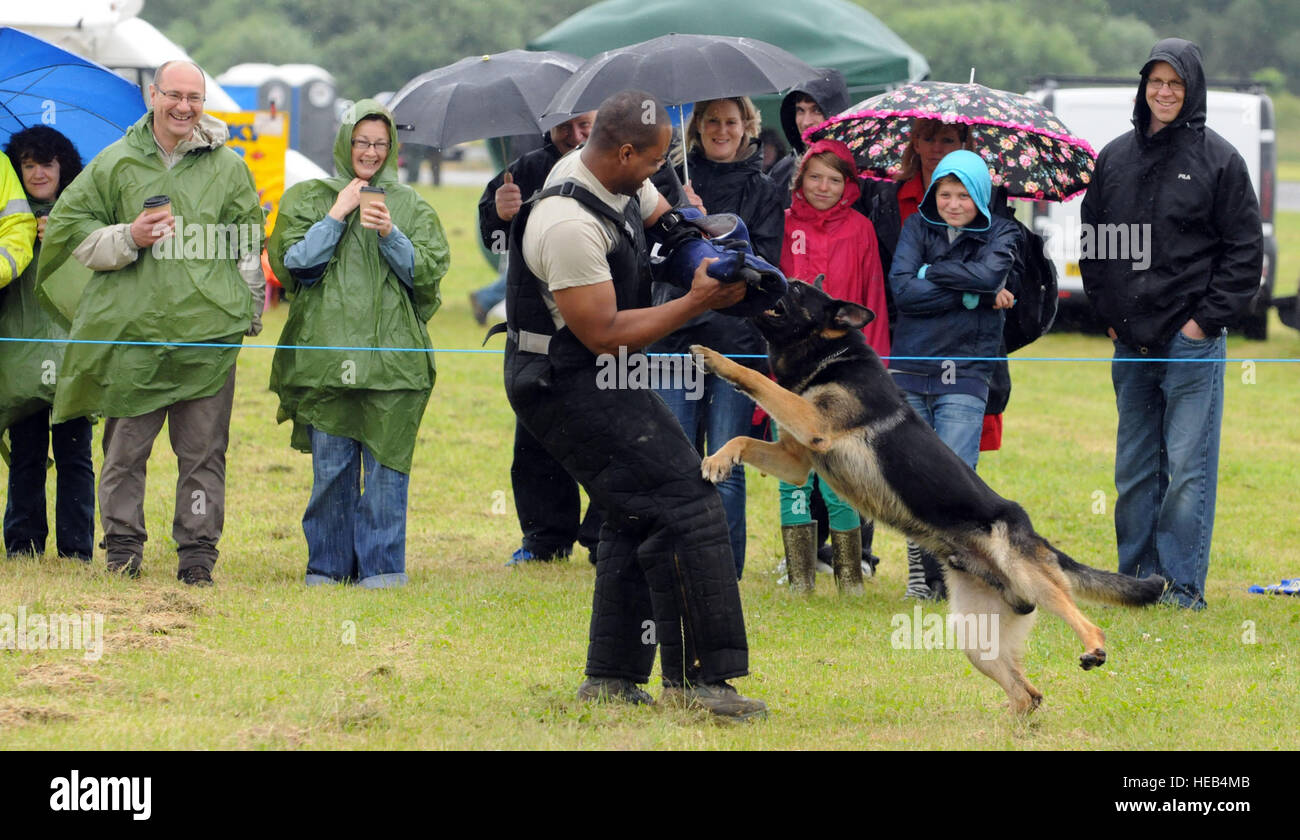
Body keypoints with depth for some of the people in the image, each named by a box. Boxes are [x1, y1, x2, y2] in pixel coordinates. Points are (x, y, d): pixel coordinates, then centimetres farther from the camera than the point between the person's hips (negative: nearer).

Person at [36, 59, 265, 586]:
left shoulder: (228, 167, 10)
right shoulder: (115, 163, 6)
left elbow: (249, 246, 17)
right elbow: (71, 231, 8)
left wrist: (248, 313, 11)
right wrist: (128, 238, -8)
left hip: (209, 329, 0)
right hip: (133, 328, 0)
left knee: (203, 450, 1)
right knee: (126, 446, 2)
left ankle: (198, 551, 8)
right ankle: (123, 547, 13)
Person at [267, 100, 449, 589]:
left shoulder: (410, 207, 13)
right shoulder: (310, 199, 12)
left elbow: (427, 272, 3)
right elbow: (292, 261, 0)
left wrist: (390, 234, -12)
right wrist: (337, 215, -3)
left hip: (391, 357, 0)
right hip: (325, 351, 0)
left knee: (386, 461, -3)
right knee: (330, 466, 1)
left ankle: (381, 565, 3)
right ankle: (329, 564, 10)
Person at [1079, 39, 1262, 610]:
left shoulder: (1218, 159, -2)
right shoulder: (1115, 158, 11)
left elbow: (1245, 250, -2)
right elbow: (1093, 241, 19)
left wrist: (1208, 318, -7)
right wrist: (1106, 312, 9)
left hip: (1191, 339, -5)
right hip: (1131, 342, 5)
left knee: (1187, 464, -6)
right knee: (1134, 466, 9)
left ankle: (1183, 584, -2)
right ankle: (1136, 577, 16)